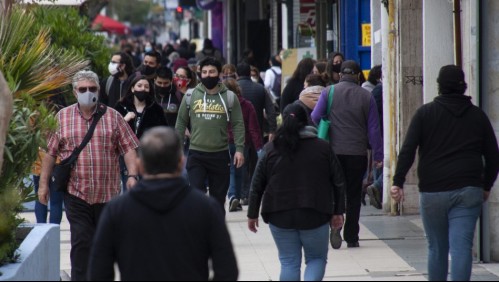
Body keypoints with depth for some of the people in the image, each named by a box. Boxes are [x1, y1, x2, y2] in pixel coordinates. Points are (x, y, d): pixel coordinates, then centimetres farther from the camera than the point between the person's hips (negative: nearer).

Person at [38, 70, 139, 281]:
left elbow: (128, 149, 1)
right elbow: (50, 153, 7)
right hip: (76, 192, -1)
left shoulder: (113, 117, 4)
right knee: (81, 242, -8)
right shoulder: (62, 118, 4)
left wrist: (132, 175, -13)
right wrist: (43, 184, 4)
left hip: (108, 192, 1)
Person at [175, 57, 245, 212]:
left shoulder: (229, 97, 2)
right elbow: (181, 123, 8)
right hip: (196, 154, 0)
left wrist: (239, 149, -9)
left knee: (218, 197, 8)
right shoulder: (190, 96, 3)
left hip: (221, 154, 0)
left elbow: (238, 125, 1)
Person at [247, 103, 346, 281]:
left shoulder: (271, 149, 2)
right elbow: (338, 182, 3)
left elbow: (257, 185, 2)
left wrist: (252, 214, 10)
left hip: (280, 215, 1)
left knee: (289, 262, 10)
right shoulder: (323, 148, 2)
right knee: (317, 258, 14)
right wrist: (338, 212, 10)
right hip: (315, 215, -1)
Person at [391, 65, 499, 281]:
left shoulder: (425, 113, 3)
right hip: (467, 191, 0)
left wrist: (398, 181, -7)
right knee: (461, 247, -7)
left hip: (432, 192, 0)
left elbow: (408, 150, -7)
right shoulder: (477, 115, 9)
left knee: (436, 249, 12)